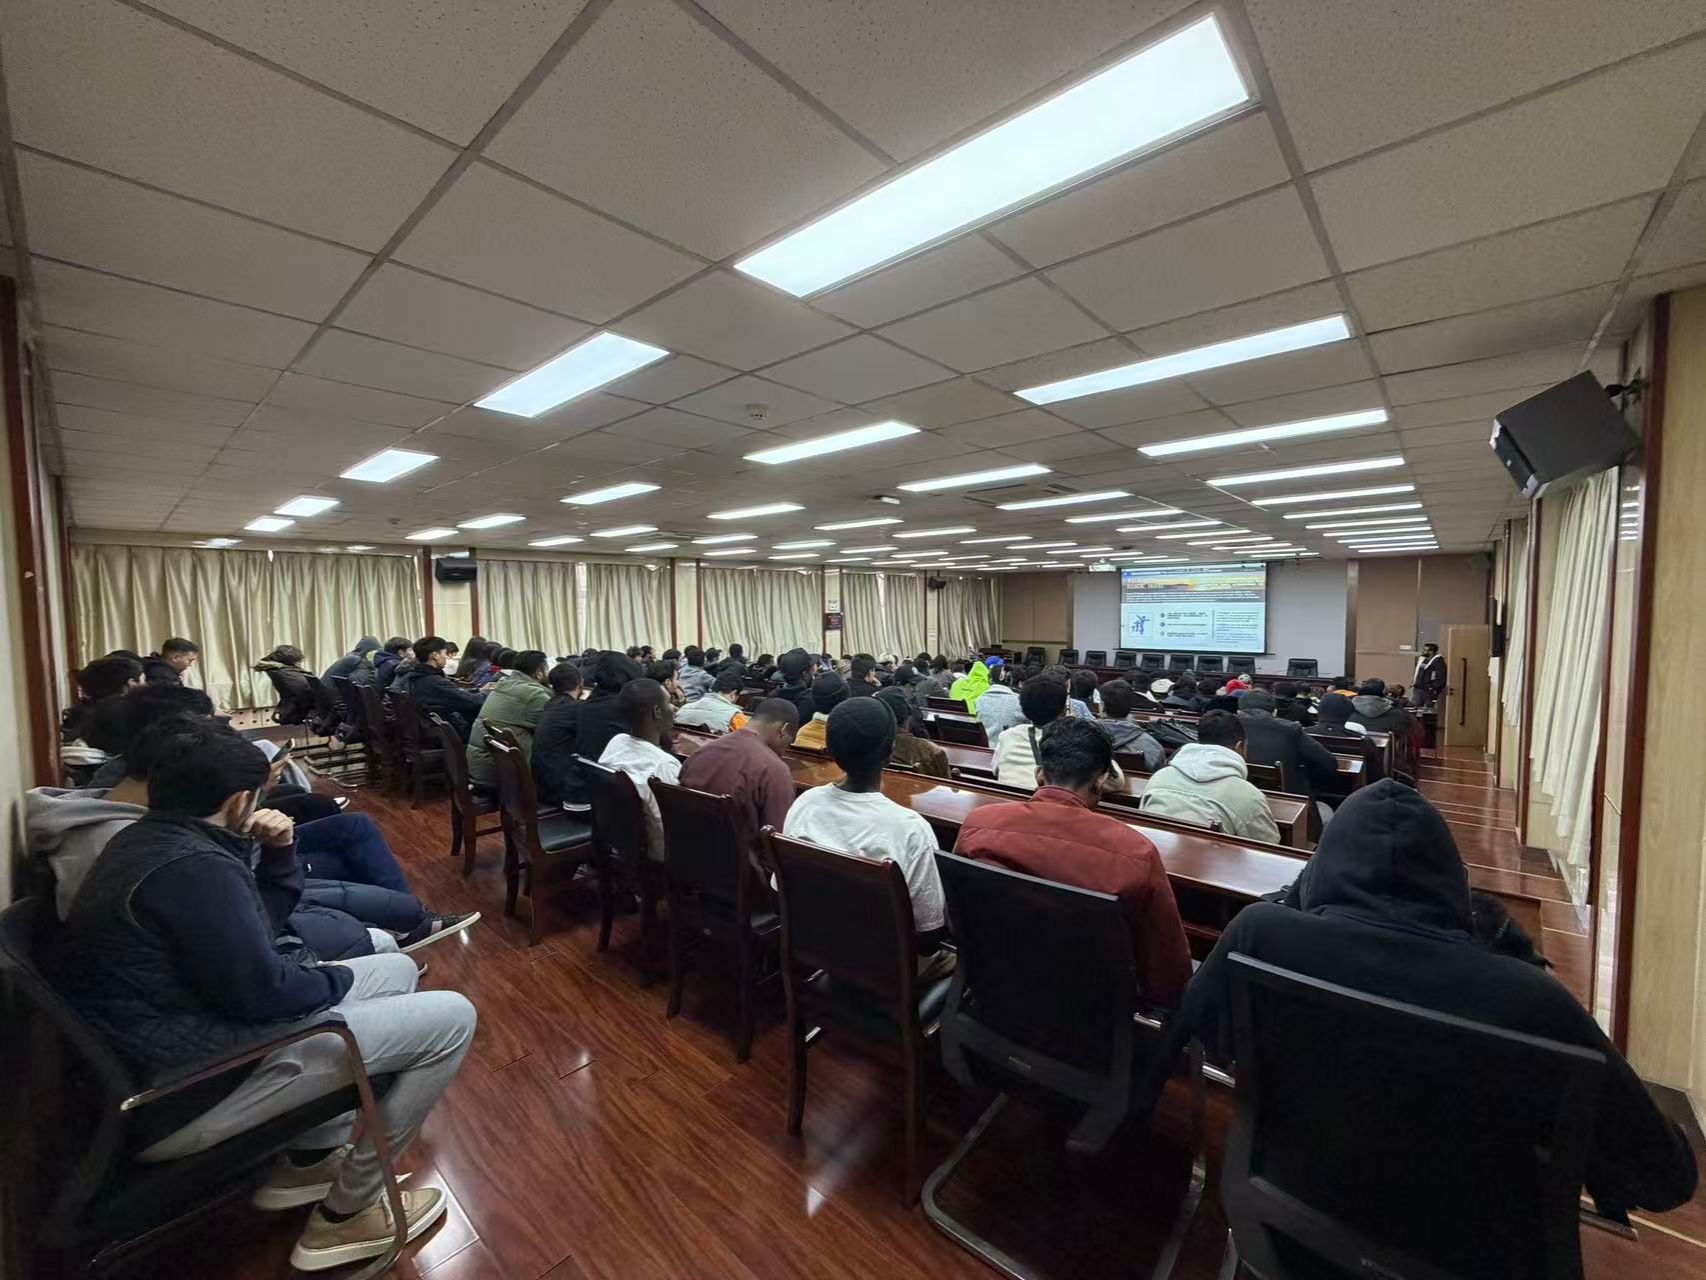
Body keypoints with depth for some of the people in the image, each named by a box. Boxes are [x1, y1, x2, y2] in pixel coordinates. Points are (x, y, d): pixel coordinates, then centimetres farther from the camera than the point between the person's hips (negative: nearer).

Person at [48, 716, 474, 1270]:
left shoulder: (147, 840, 8)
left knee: (396, 969, 16)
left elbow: (254, 930, 14)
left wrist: (278, 853, 0)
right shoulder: (193, 865, -25)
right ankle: (345, 1213, 5)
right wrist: (338, 980, -5)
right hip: (174, 1095, -10)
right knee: (449, 1018, -15)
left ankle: (309, 1160, 20)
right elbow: (260, 989, -24)